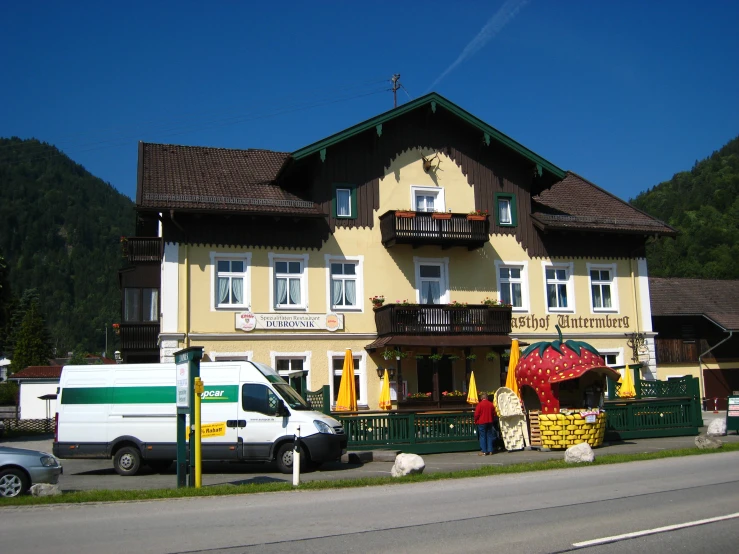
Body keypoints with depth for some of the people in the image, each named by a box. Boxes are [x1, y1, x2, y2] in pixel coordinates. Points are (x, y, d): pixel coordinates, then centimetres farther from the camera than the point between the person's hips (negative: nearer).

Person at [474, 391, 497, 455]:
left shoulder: (479, 404, -12)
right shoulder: (491, 404, 5)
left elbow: (476, 414, -12)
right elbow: (494, 414, 12)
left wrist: (476, 421, 3)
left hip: (481, 423, -5)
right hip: (489, 422, 5)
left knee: (482, 436, 0)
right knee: (489, 436, 10)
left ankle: (484, 451, -2)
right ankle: (490, 451, 10)